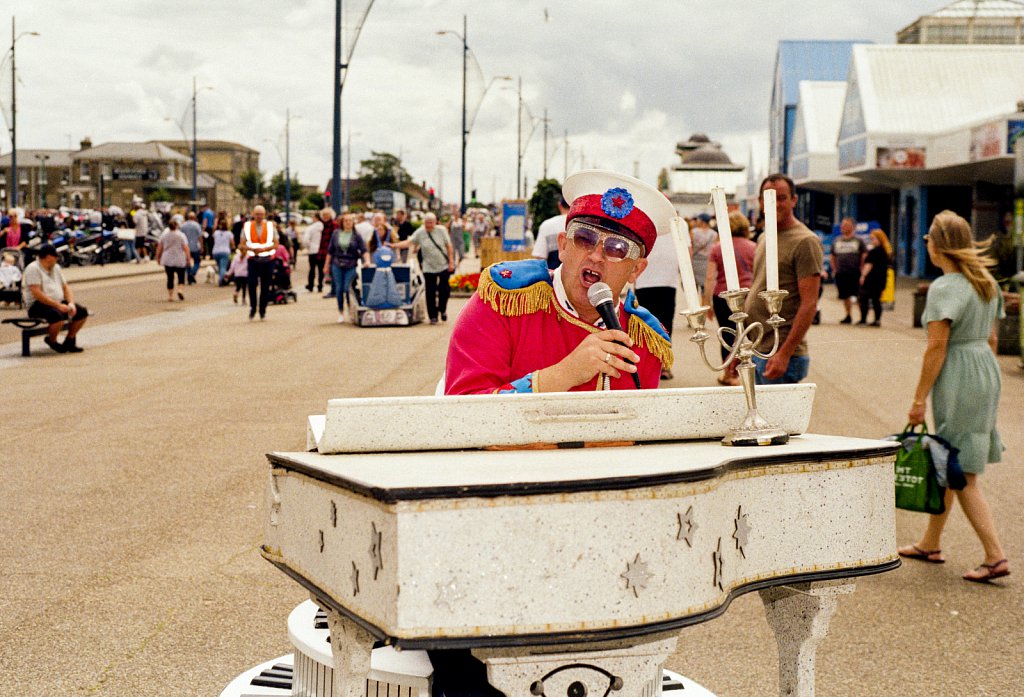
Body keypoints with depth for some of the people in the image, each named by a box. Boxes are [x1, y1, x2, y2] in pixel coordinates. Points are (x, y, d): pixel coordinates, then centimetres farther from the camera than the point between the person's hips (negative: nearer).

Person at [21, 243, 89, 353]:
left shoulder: (56, 267, 16)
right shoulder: (33, 269, -11)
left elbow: (65, 287, 17)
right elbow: (37, 294, -20)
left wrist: (71, 303, -4)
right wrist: (58, 305, -23)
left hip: (58, 303, 8)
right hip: (37, 305, -8)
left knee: (82, 312, -8)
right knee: (58, 315, -36)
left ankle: (69, 342, 7)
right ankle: (52, 341, -7)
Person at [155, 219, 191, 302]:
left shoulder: (164, 235, 3)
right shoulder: (181, 235, -6)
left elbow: (159, 248, 7)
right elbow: (186, 248, -11)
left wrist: (158, 257, 17)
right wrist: (189, 258, -7)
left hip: (167, 260, 2)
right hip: (180, 260, -2)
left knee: (170, 278, 8)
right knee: (181, 276, 11)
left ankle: (170, 296, 5)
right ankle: (180, 289, -12)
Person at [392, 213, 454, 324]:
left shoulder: (441, 230, -2)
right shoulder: (419, 233, -3)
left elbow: (449, 246, 2)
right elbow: (409, 242, -11)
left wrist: (451, 262, -3)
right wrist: (394, 245, -24)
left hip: (444, 266, 0)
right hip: (429, 268, 0)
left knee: (444, 290, 0)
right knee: (430, 293, -1)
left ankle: (442, 309, 26)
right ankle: (433, 316, 9)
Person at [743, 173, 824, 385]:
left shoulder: (805, 242, -11)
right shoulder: (764, 239, 16)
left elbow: (809, 304, -16)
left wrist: (784, 354, -22)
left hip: (781, 355, -8)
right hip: (754, 350, 8)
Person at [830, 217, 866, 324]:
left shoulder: (858, 241, 3)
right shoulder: (836, 241, 13)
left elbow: (864, 257, 2)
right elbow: (833, 257, 21)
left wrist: (862, 270, -5)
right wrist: (834, 269, 11)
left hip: (855, 274, -4)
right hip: (841, 274, 4)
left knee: (859, 295, -7)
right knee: (845, 296, 9)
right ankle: (848, 316, 21)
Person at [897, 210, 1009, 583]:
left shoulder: (944, 289, -16)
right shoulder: (986, 283, 11)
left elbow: (937, 347, -18)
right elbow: (991, 338, 16)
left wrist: (919, 398, -14)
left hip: (958, 379, -9)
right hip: (987, 370, 9)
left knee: (962, 473, -4)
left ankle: (995, 556, -8)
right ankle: (930, 543, 28)